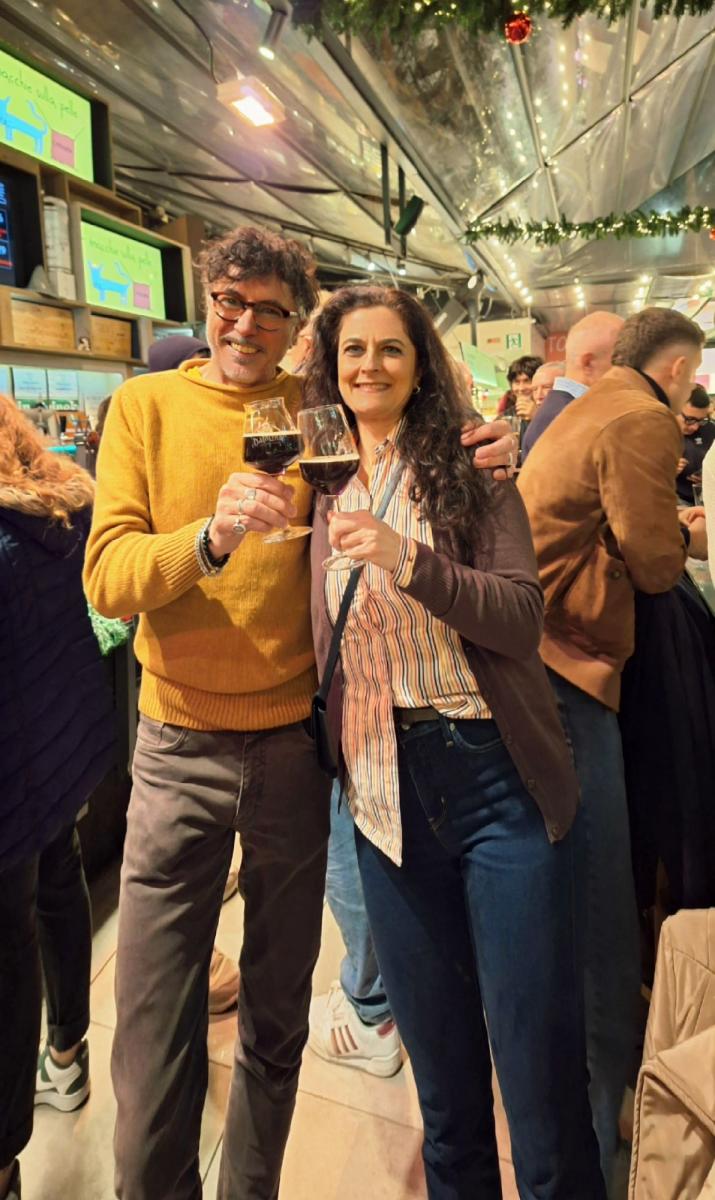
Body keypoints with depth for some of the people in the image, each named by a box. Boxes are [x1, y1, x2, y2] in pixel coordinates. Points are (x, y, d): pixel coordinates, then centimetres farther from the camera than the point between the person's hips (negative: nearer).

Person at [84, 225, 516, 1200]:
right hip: (181, 746, -1)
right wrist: (212, 537, -31)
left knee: (279, 1017, 17)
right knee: (155, 1039, 5)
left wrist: (473, 458, -10)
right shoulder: (146, 406, 0)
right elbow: (107, 576, -11)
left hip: (294, 739, 2)